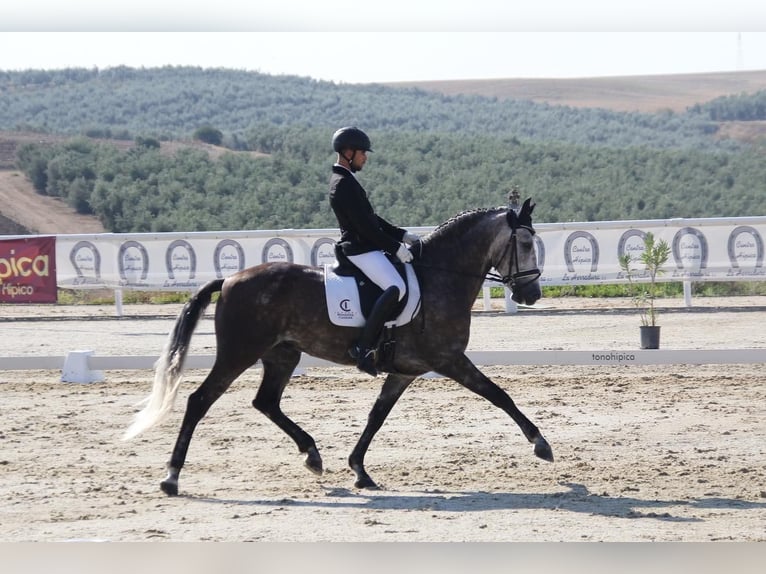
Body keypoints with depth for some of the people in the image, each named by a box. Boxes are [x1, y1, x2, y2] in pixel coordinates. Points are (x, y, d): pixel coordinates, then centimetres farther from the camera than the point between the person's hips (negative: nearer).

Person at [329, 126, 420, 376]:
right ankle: (364, 346, -27)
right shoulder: (343, 184, -16)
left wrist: (402, 235, 13)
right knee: (396, 288, -27)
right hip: (361, 250, -11)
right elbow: (365, 225, -20)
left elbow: (371, 218, 21)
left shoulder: (345, 181, 17)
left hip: (367, 246, 11)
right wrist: (396, 247, -16)